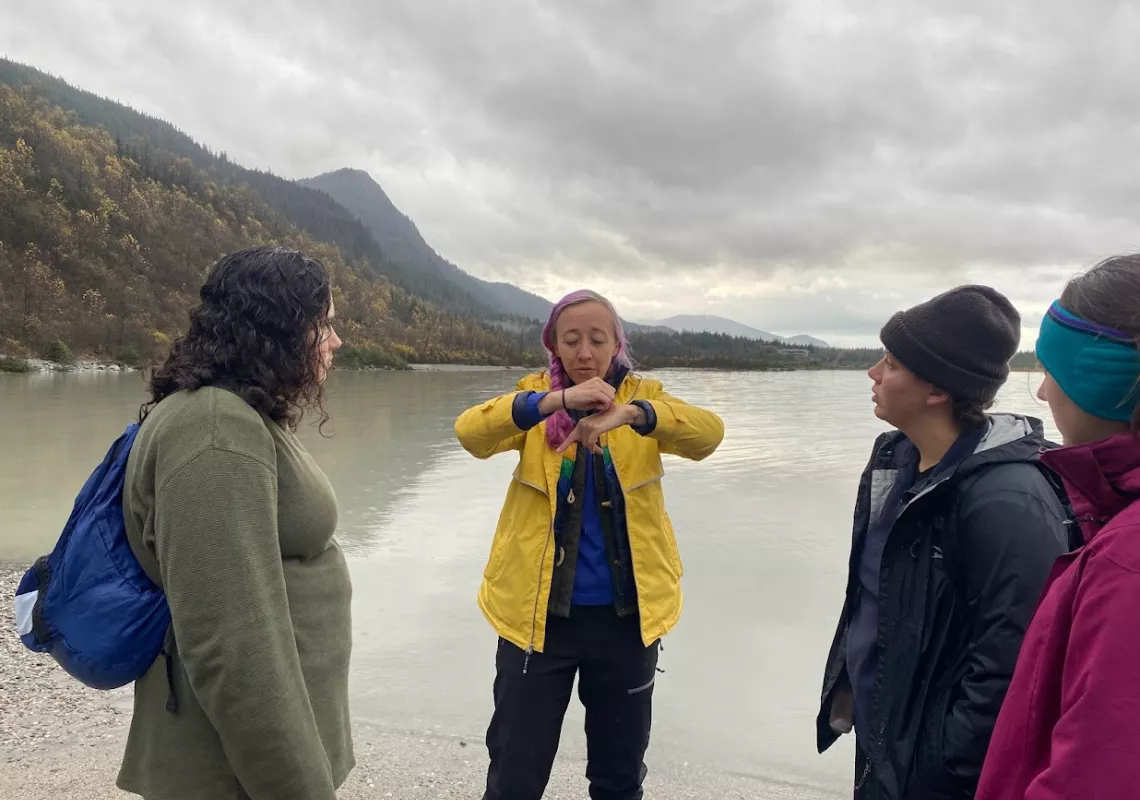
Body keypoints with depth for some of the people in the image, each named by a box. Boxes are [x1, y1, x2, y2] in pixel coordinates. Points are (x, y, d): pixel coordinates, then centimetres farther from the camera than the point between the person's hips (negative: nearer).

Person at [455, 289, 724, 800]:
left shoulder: (643, 399, -1)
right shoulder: (534, 400, -3)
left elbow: (708, 433, -20)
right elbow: (471, 432, -22)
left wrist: (629, 413, -39)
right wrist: (558, 400, -38)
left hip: (626, 614, 1)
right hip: (538, 612, 0)